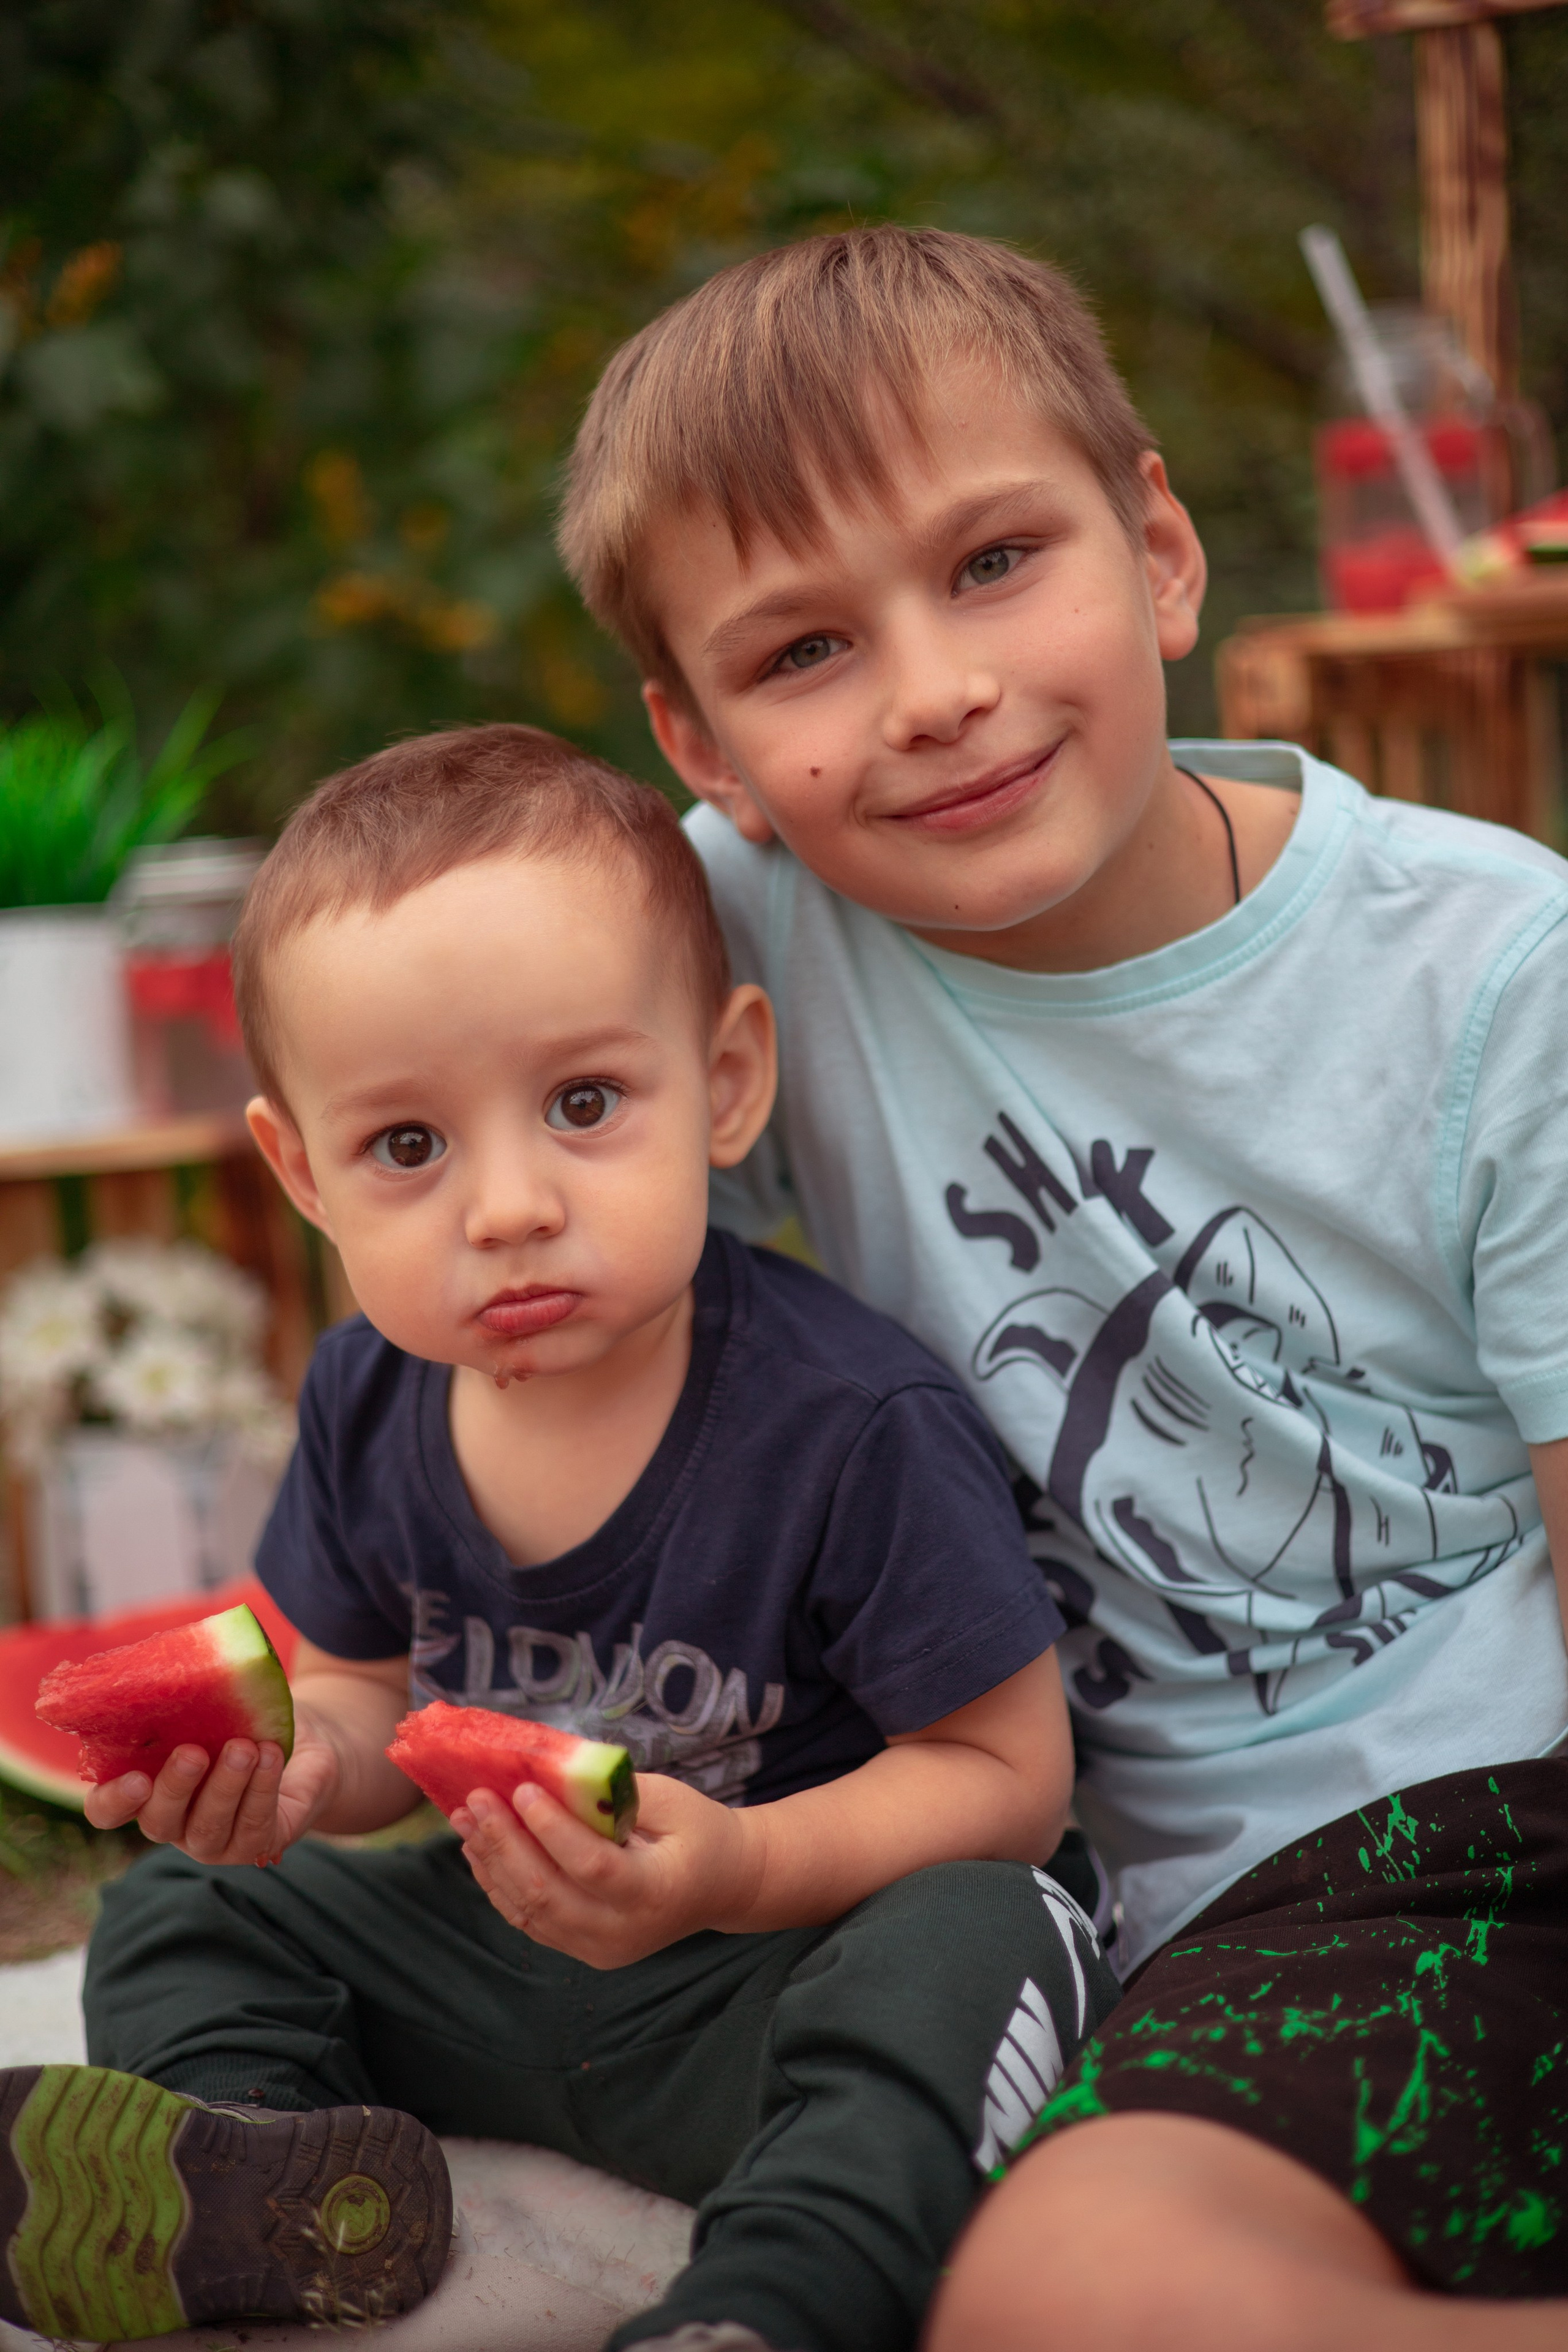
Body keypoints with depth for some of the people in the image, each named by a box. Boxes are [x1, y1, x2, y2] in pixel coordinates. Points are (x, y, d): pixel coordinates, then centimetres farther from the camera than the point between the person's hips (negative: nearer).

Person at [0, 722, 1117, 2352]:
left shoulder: (852, 1422, -24)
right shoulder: (369, 1398, -5)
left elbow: (1008, 1772, -19)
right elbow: (372, 1691, 11)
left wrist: (738, 1868, -33)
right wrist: (296, 1762, -14)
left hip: (791, 1954, -6)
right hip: (492, 1941, 7)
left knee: (980, 1943, -35)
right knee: (176, 1912, 6)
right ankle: (259, 2171, -21)